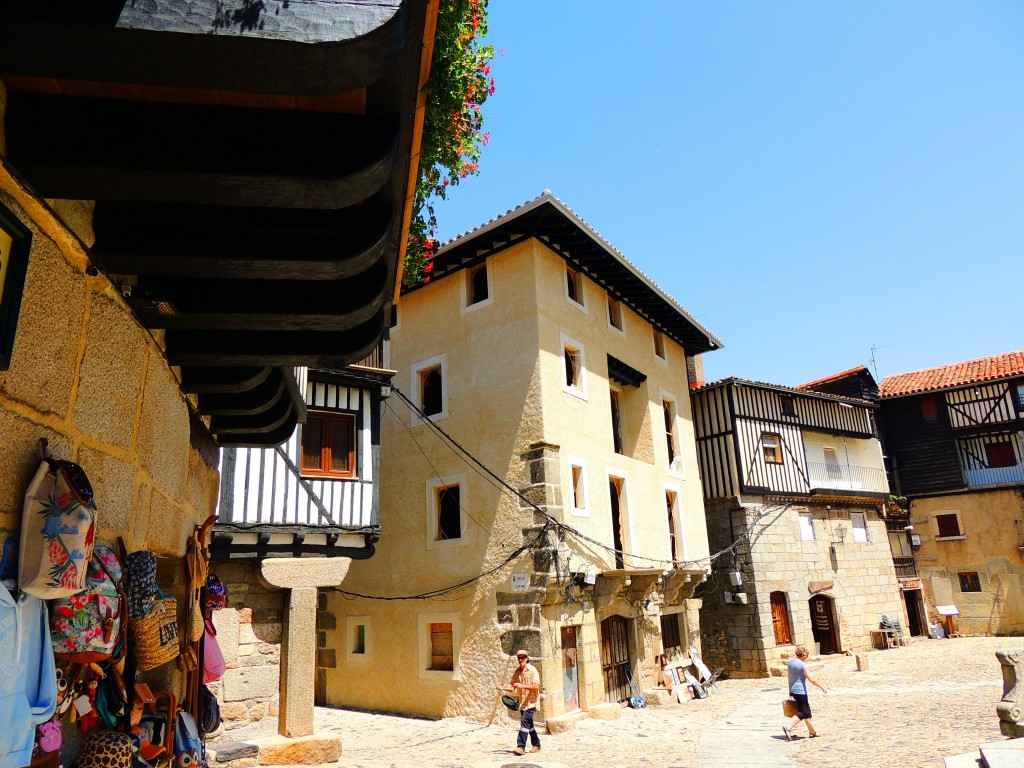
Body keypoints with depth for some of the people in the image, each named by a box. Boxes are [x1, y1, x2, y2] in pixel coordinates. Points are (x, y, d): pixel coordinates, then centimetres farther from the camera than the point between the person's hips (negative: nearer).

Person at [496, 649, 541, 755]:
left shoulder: (532, 670, -11)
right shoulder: (517, 671, 8)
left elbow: (536, 686, -21)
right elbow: (512, 686, 10)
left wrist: (522, 686, -29)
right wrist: (502, 687, -8)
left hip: (531, 701, -7)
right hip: (522, 702, 7)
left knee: (524, 721, -17)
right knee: (529, 724, 15)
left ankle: (521, 746, -18)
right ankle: (536, 744, 29)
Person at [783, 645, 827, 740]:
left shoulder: (790, 662, 7)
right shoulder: (802, 665, -17)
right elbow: (811, 679, -18)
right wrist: (822, 687, -8)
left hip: (793, 690, 8)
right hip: (801, 691, -8)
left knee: (806, 711, 20)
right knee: (803, 712, -3)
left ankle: (812, 731, 28)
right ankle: (788, 727, -17)